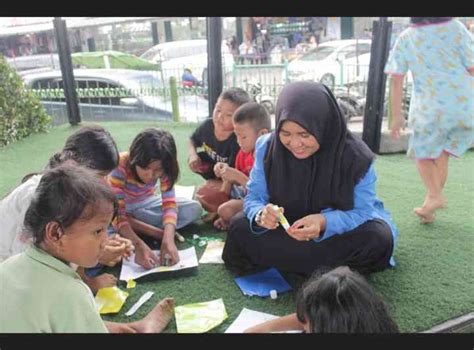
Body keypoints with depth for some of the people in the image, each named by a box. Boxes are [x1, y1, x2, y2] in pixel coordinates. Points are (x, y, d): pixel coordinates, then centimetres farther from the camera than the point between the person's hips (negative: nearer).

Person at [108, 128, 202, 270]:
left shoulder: (162, 167, -23)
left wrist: (168, 239, -45)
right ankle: (155, 231, -18)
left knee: (194, 209, -18)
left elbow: (170, 203, -27)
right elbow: (117, 213, -36)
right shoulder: (120, 166, -34)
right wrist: (138, 245, -49)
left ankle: (135, 224, -17)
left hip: (146, 204, 4)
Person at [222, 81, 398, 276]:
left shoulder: (355, 156, -23)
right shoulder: (267, 147, -16)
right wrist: (261, 215, -38)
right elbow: (254, 198, -12)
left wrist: (325, 223, -42)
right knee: (239, 228, -21)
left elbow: (362, 211, -21)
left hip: (338, 229, -1)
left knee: (378, 238, -31)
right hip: (286, 229, 2)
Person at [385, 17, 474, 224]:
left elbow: (396, 79, -2)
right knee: (442, 154, 20)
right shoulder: (456, 28, 0)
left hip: (431, 109, -2)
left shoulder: (405, 38, 1)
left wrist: (396, 116, 3)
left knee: (421, 153, 17)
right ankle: (431, 199, 18)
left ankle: (434, 195, -4)